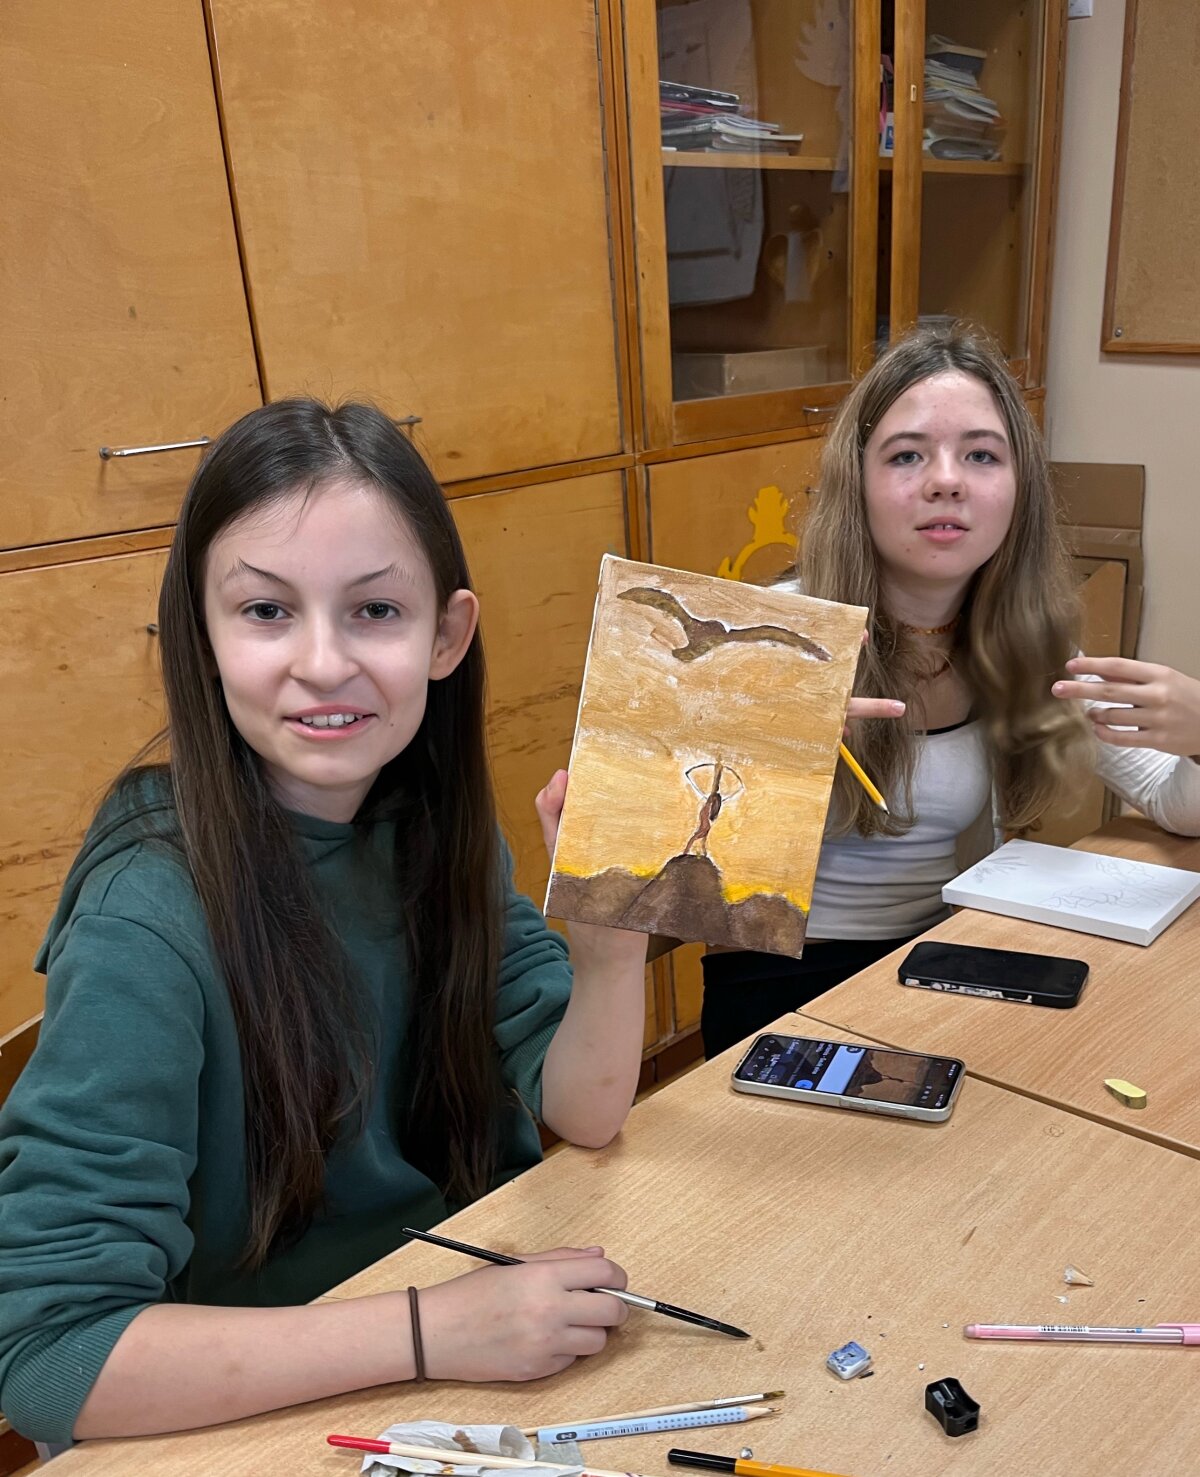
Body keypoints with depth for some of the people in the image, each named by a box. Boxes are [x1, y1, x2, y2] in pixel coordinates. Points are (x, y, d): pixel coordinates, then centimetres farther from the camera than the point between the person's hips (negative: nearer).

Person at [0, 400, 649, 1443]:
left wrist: (613, 924, -23)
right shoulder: (152, 917, -24)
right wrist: (433, 1330, -28)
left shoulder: (438, 821, -7)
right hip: (256, 1422, -5)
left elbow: (583, 1112, -6)